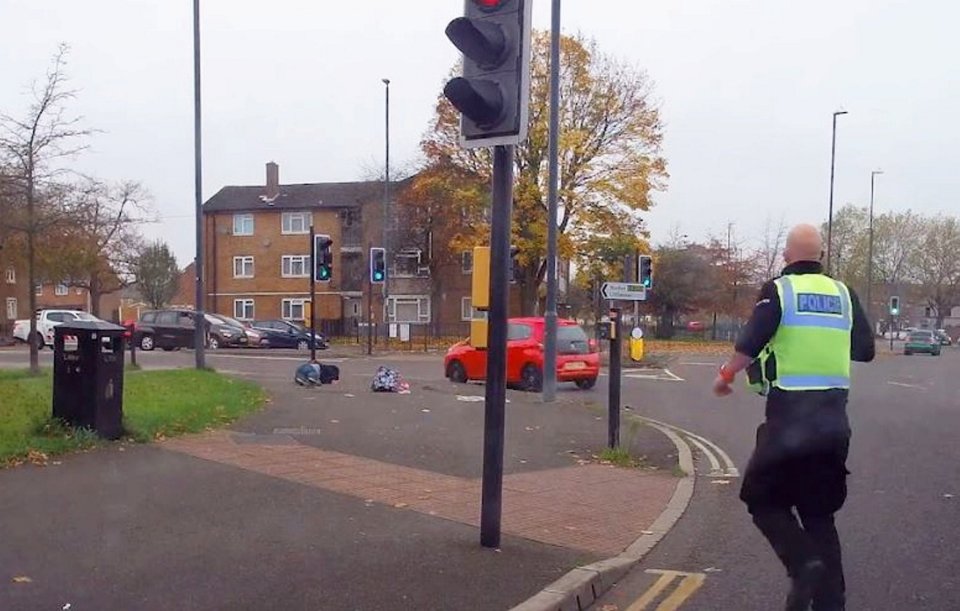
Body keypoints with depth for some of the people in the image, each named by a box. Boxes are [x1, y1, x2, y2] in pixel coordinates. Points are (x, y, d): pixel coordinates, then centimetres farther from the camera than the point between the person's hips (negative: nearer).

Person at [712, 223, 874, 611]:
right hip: (835, 419, 5)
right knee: (819, 512, 15)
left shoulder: (778, 290, -6)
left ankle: (804, 563, -12)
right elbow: (865, 351, 12)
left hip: (788, 413, -5)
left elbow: (748, 346, -15)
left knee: (764, 499, 9)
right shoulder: (843, 294, 8)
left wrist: (725, 376, 1)